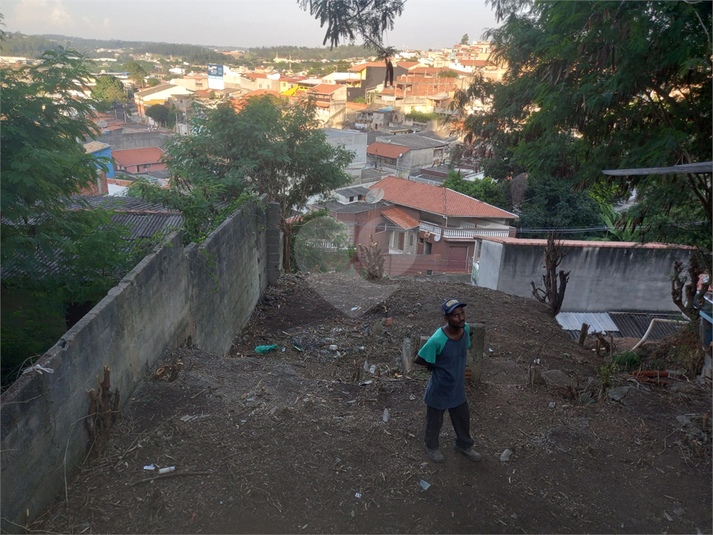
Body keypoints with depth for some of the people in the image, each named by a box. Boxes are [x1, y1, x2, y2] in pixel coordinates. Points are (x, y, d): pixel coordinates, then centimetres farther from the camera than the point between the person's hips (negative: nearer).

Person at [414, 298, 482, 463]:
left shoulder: (466, 329, -14)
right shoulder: (437, 339, -34)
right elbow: (418, 360, -21)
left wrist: (455, 368, 3)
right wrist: (434, 366, -5)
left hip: (458, 386, 5)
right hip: (440, 389, -5)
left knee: (463, 418, 26)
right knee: (435, 421, 21)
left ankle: (463, 445, 53)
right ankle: (431, 446, 49)